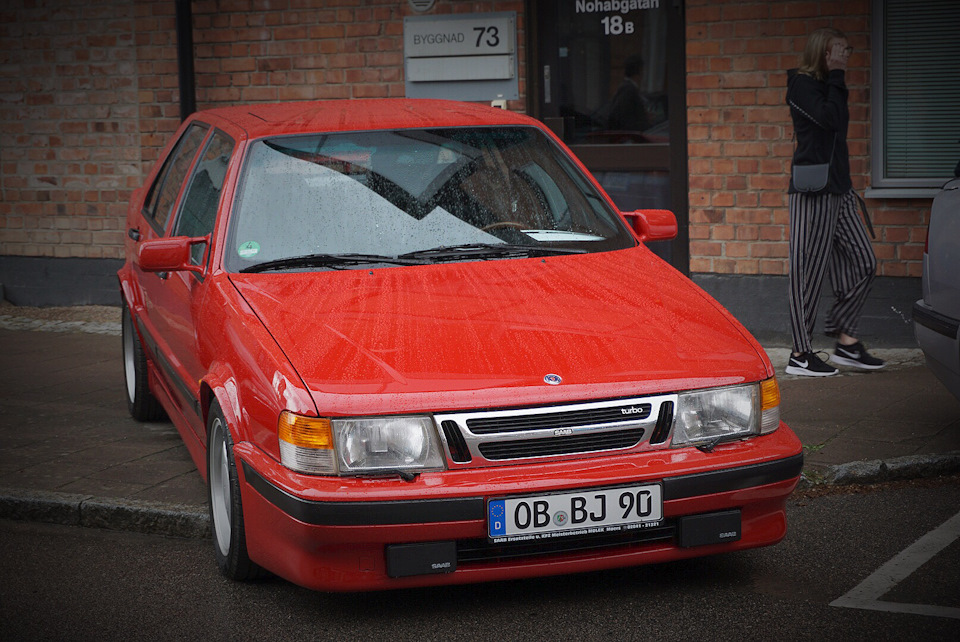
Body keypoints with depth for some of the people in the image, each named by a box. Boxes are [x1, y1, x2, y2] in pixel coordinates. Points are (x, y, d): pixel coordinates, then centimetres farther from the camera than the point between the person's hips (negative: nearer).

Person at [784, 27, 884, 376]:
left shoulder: (826, 85, 18)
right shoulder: (801, 84, -7)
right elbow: (830, 118, -23)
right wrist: (836, 75, -13)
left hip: (838, 190, 9)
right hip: (813, 193, -9)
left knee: (863, 263, 6)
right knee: (809, 271, -6)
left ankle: (845, 341, 14)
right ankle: (800, 354, 0)